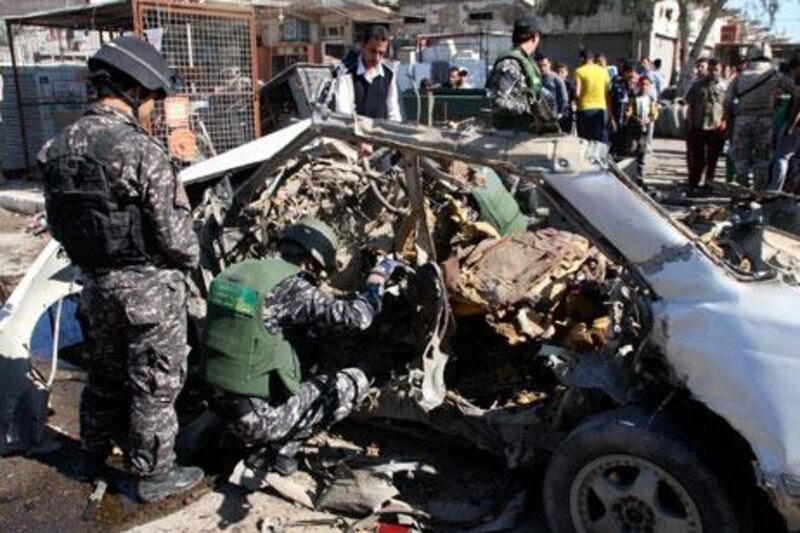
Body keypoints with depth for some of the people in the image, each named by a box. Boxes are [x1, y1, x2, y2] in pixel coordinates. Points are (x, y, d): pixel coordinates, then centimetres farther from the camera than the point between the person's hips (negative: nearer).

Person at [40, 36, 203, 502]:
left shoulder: (59, 147, 1)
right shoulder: (142, 152, -22)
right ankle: (155, 475, 25)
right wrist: (191, 259, 1)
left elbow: (59, 224, 9)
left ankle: (93, 457, 43)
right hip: (149, 288, -7)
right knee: (154, 385, 9)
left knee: (104, 375, 25)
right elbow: (174, 231, -19)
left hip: (95, 284, 7)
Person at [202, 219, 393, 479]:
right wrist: (378, 276, -6)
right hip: (261, 416, -8)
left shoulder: (239, 271, 5)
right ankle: (283, 446, 3)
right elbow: (356, 316, -23)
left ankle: (260, 446, 17)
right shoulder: (291, 287, -17)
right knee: (355, 383, 4)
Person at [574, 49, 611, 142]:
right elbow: (607, 92, 7)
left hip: (585, 108, -3)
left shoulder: (579, 71, -3)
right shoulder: (603, 71, 8)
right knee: (601, 142, 7)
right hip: (601, 108, 3)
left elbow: (577, 93, -10)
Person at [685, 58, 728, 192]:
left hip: (717, 127, 0)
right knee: (696, 157, 3)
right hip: (698, 126, 0)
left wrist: (724, 121, -7)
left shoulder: (725, 86, 3)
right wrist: (690, 121, 1)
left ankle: (708, 183, 21)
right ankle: (693, 184, 9)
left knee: (712, 158, 9)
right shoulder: (698, 84, 6)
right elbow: (690, 104, 8)